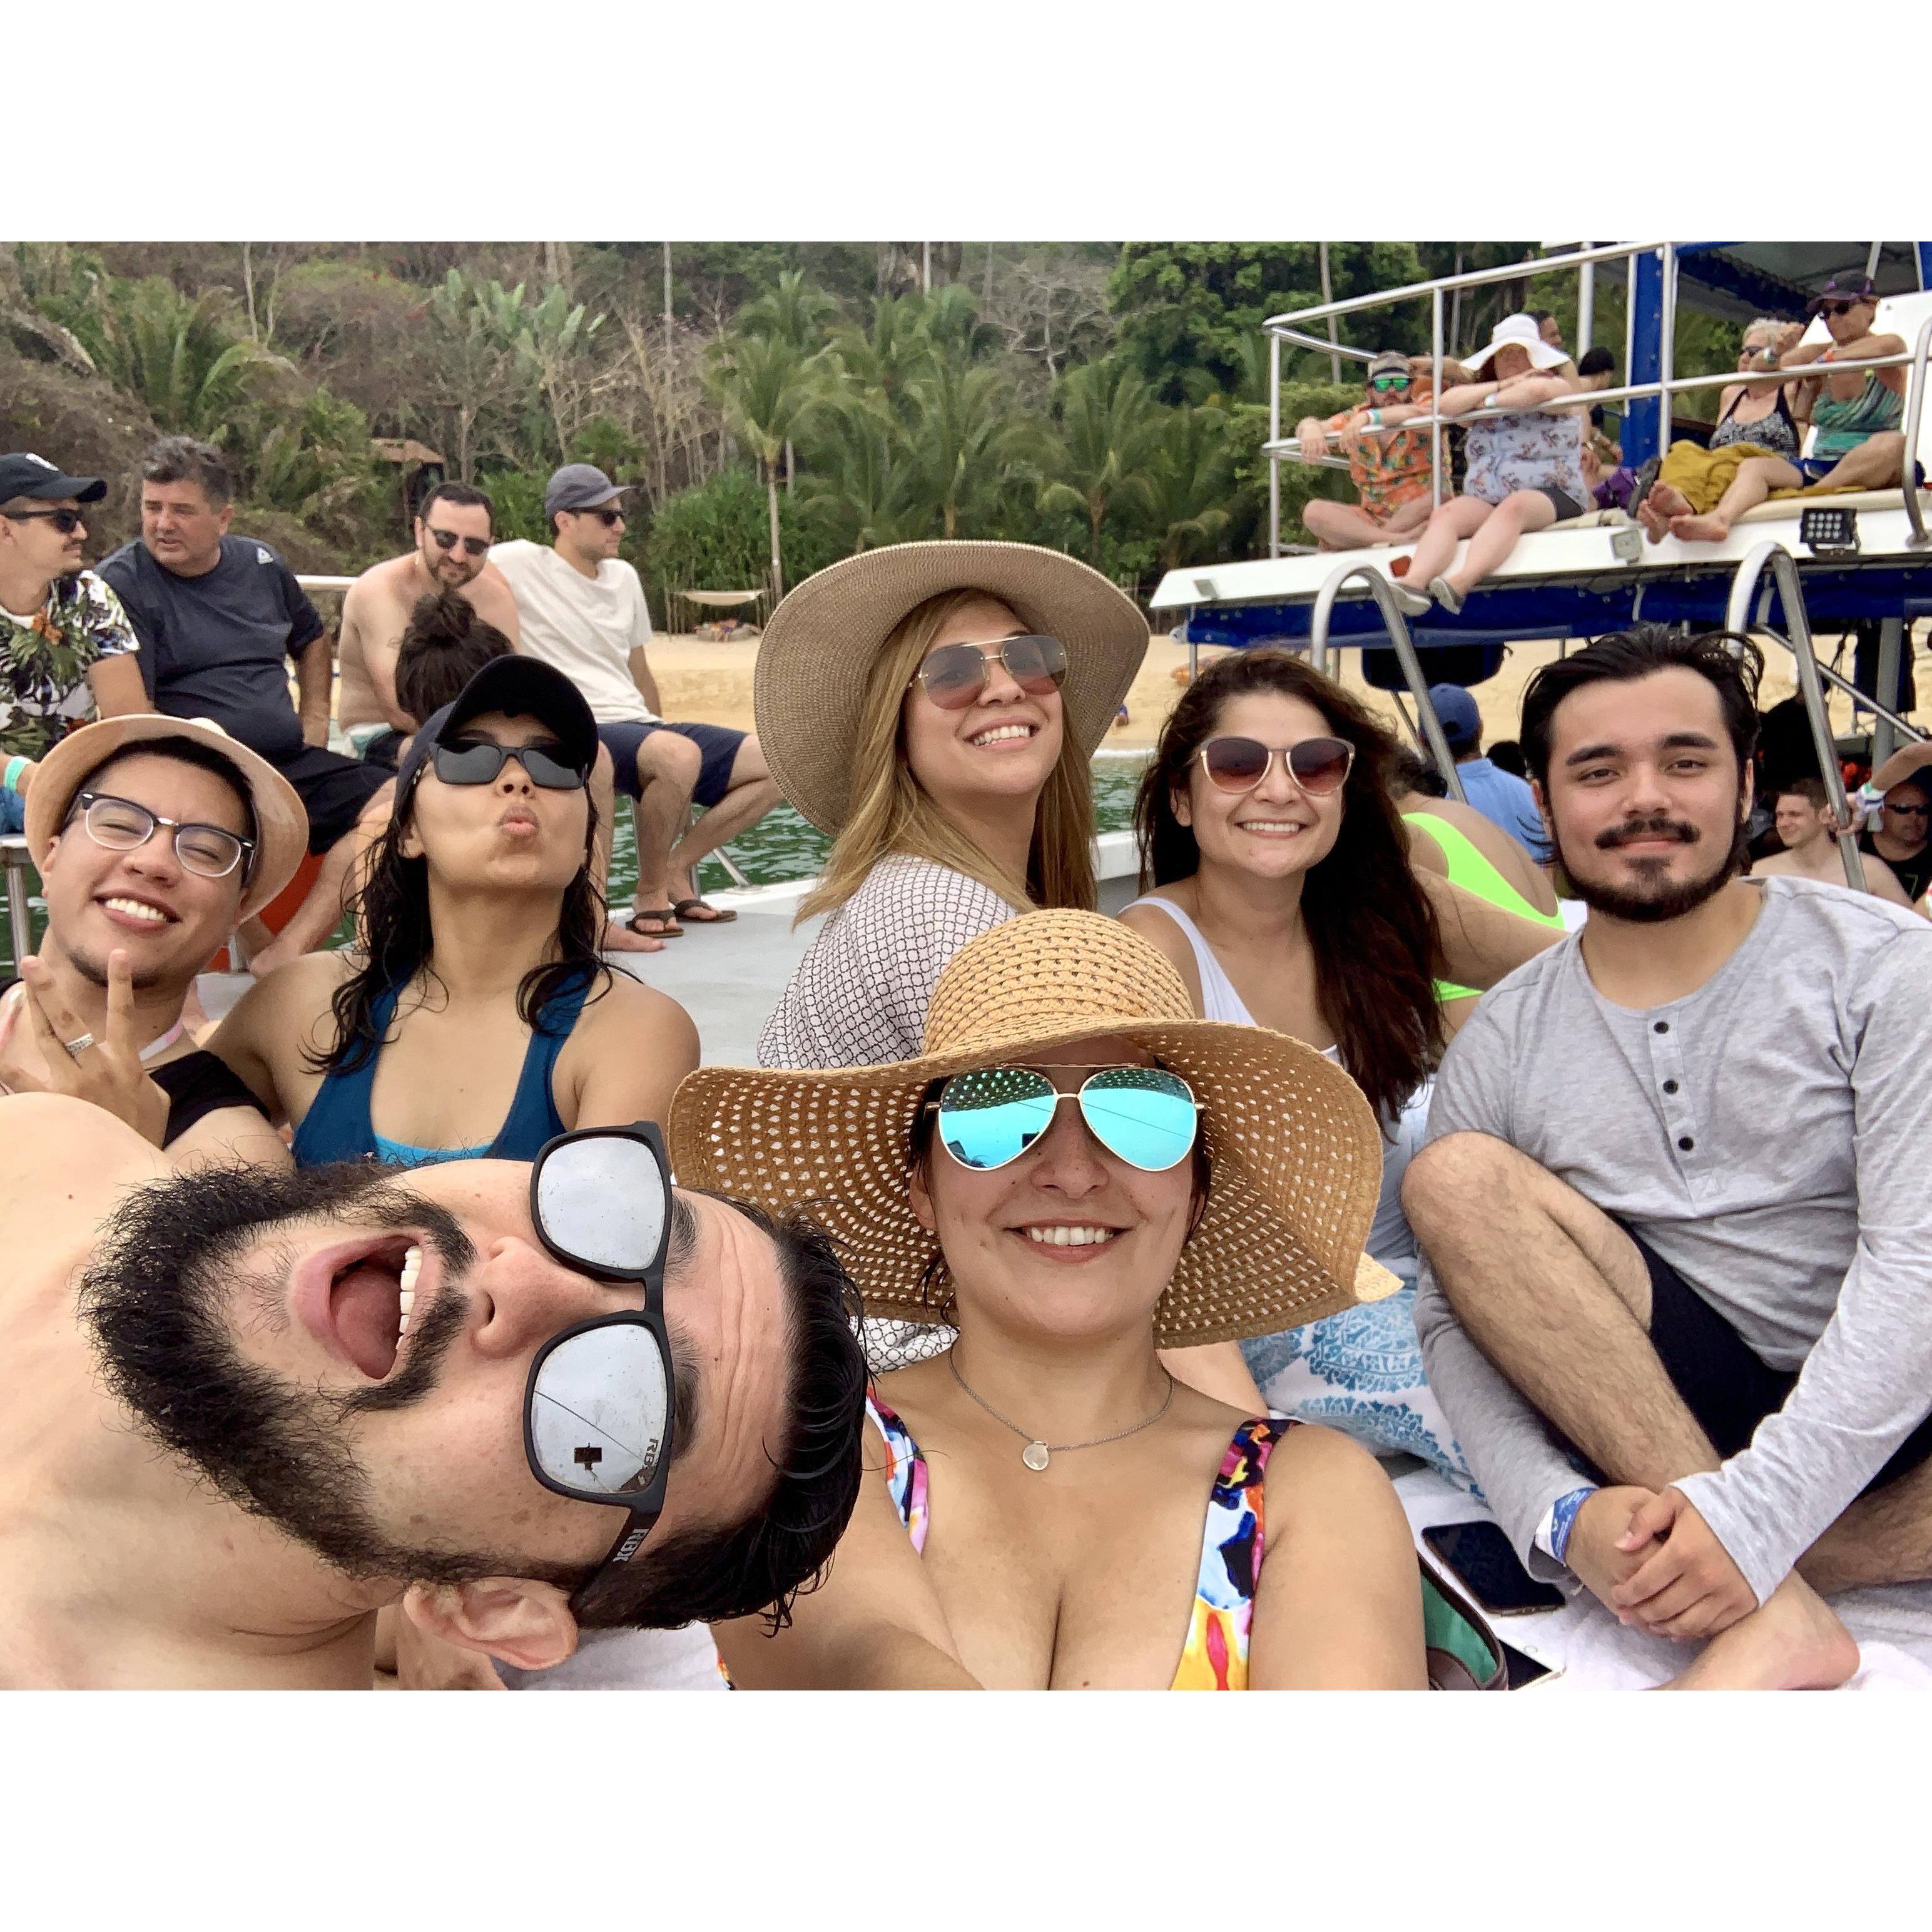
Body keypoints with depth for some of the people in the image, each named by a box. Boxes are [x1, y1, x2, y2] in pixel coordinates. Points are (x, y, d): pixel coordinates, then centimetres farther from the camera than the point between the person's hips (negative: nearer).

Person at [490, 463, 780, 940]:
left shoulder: (624, 578, 16)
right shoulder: (522, 564, -3)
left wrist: (658, 733, 22)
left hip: (640, 727, 7)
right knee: (678, 756, -37)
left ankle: (675, 867, 2)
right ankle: (651, 892, -15)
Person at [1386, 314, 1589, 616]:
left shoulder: (1558, 387, 10)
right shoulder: (1482, 396, 25)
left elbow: (1537, 390, -16)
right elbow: (1447, 403, 3)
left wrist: (1490, 401, 0)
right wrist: (1503, 386, 0)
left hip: (1551, 497, -4)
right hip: (1485, 500, 4)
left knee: (1514, 506, -38)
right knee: (1447, 514, -28)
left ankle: (1460, 583, -62)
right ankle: (1413, 584, -55)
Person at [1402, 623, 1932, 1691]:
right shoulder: (1501, 1043, 2)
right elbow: (1457, 1321, -3)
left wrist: (1752, 1513, -27)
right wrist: (1561, 1513, -23)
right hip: (1658, 1417, 3)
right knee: (1453, 1175, -21)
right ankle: (1765, 1610, -26)